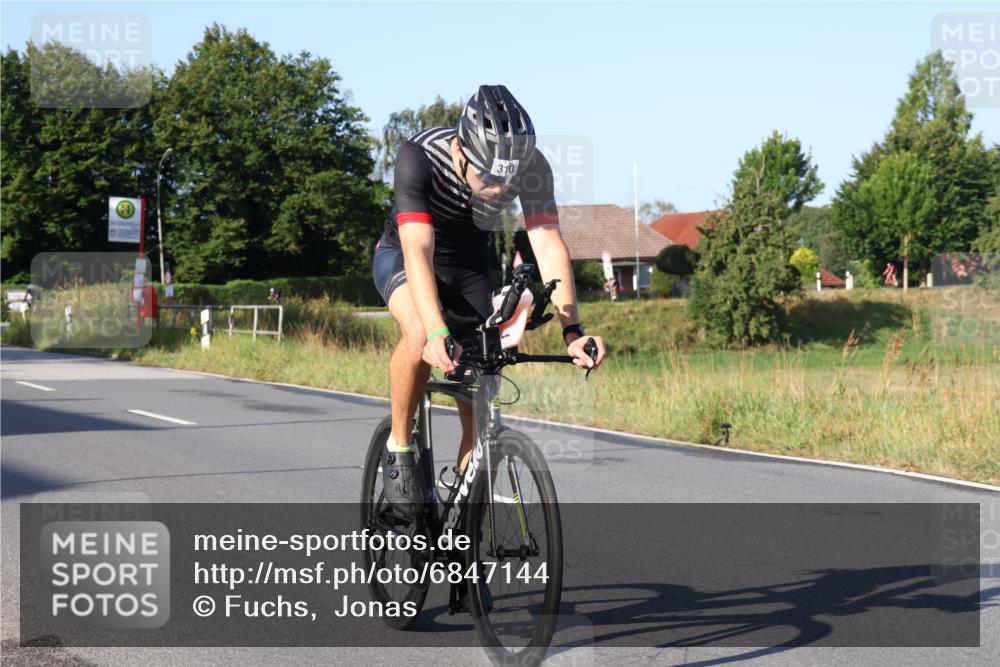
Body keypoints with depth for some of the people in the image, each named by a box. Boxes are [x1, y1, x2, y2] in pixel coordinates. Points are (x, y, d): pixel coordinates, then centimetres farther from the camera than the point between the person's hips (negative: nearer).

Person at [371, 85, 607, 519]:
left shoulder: (531, 166, -27)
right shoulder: (419, 157, -36)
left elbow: (548, 244, -29)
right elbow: (418, 252, -43)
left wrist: (571, 329, -42)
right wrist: (437, 333, -57)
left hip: (469, 265, 3)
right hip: (402, 255, -3)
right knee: (420, 335, -37)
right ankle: (399, 449, -14)